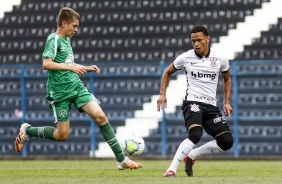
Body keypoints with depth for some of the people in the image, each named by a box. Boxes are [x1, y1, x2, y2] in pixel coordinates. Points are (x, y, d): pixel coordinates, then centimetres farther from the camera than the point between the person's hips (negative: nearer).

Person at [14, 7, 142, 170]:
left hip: (77, 87, 7)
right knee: (62, 135, -1)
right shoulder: (54, 40, -11)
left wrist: (86, 68, 16)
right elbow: (46, 64, -25)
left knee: (100, 116, -11)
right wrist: (71, 67, -30)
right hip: (60, 92, -7)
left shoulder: (67, 40, 14)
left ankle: (122, 160, -10)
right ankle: (27, 131, 24)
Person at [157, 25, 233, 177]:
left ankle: (191, 156, 10)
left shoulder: (220, 59, 2)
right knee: (195, 134, -32)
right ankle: (171, 169, -28)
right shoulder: (185, 58, -2)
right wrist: (162, 94, 4)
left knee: (227, 141, -8)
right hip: (192, 102, -4)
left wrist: (227, 102, 10)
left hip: (211, 106, 4)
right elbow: (167, 72, 16)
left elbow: (227, 79, 20)